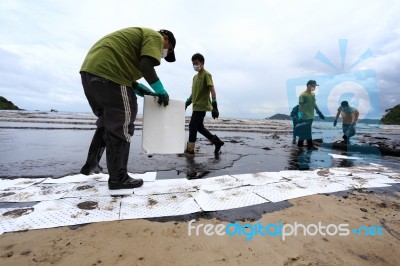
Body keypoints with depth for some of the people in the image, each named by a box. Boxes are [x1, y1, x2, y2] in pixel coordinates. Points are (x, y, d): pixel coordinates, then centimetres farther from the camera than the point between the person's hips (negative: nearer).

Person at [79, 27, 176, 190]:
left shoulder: (141, 35, 31)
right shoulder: (155, 37, 3)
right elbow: (146, 66, -16)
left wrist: (141, 89, 14)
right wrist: (161, 92, -5)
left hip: (90, 69, 10)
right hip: (107, 72, -10)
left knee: (106, 122, 22)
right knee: (120, 127, -3)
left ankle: (91, 164, 29)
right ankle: (118, 178, 6)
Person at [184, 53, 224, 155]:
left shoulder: (206, 74, -6)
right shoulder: (195, 76, 19)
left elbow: (212, 90, -15)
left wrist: (214, 106, -23)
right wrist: (187, 103, 16)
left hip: (202, 106, -9)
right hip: (196, 106, 9)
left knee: (192, 126, -7)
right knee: (199, 127, 11)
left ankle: (190, 149, 2)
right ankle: (216, 141, 19)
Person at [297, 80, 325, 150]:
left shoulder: (313, 94, 11)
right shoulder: (303, 95, -14)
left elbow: (314, 104, 19)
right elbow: (300, 105, -16)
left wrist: (319, 112, 18)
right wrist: (300, 114, -23)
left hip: (311, 116, 8)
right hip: (305, 117, -8)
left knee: (304, 130, 14)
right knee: (308, 132, -3)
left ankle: (300, 143, 24)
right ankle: (310, 146, 7)